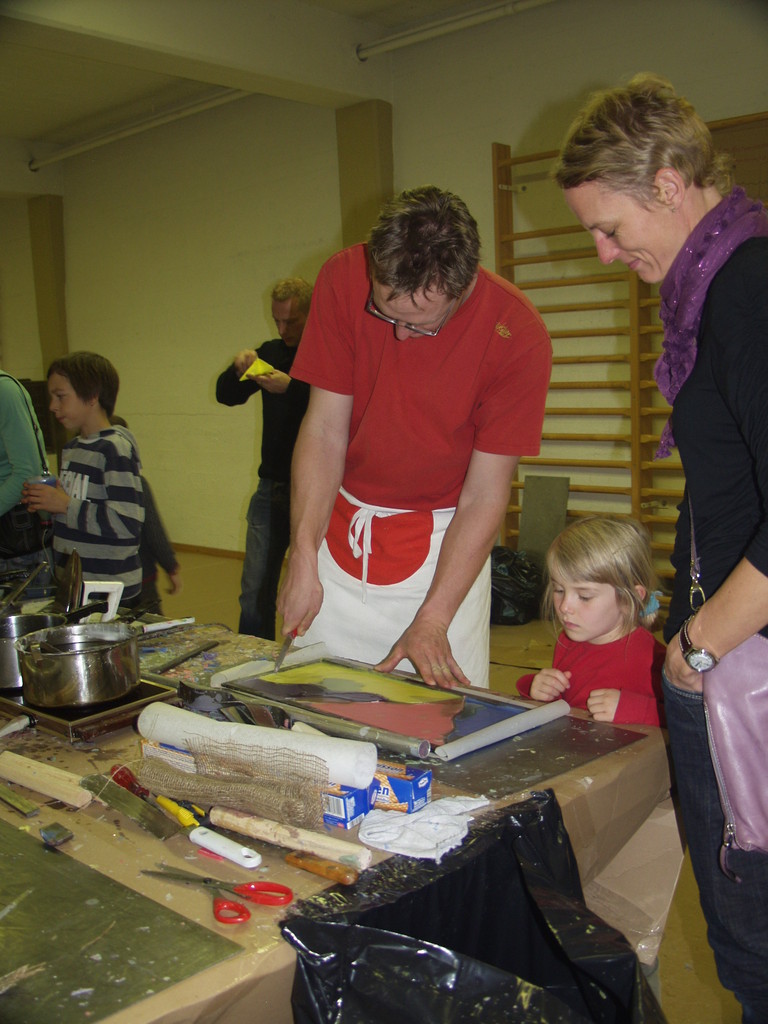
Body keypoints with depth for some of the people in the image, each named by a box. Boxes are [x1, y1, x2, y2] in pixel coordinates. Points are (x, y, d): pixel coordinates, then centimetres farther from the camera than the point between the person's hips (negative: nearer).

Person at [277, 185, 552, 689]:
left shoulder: (518, 334, -19)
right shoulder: (343, 279, -13)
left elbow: (484, 495, -15)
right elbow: (324, 429, -9)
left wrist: (432, 621, -18)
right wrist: (303, 559, -15)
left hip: (445, 541, -2)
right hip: (341, 528, 2)